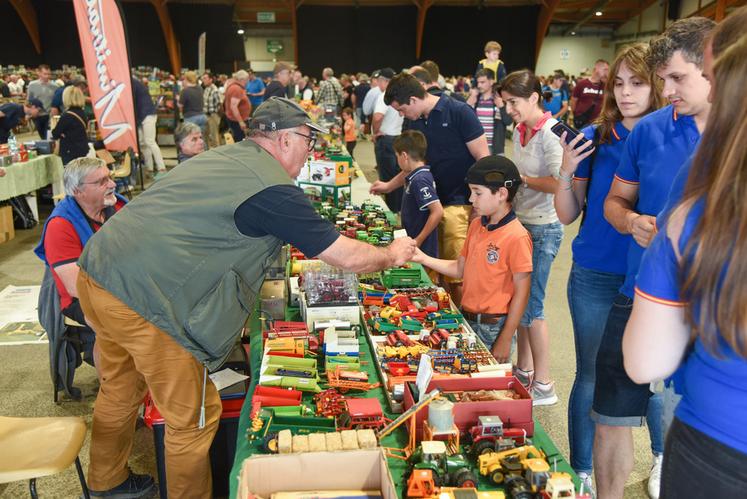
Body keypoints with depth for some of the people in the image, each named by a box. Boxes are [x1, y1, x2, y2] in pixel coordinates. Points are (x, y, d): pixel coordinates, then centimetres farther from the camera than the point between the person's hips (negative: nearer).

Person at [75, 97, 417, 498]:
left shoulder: (219, 158, 15)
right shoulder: (272, 189, -12)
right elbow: (348, 258, -7)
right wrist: (391, 255, 12)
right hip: (144, 301, -10)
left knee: (120, 390, 29)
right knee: (192, 418, 8)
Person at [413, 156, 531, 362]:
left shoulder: (517, 237, -18)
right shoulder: (477, 225, 4)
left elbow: (521, 292, -16)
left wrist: (505, 340, -15)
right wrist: (424, 259, -2)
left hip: (493, 327, -7)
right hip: (467, 319, 7)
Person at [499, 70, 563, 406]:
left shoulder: (551, 135, -16)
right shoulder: (520, 131, 10)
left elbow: (558, 183, -27)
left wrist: (522, 179, -15)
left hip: (543, 229, -8)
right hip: (521, 223, 9)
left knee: (530, 306, -2)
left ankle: (544, 386, 13)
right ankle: (523, 370, 31)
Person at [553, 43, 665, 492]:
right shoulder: (595, 139, -2)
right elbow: (567, 215, 0)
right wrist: (566, 172, -17)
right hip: (597, 278, 0)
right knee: (591, 376, 11)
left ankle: (664, 456, 42)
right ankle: (581, 471, 29)